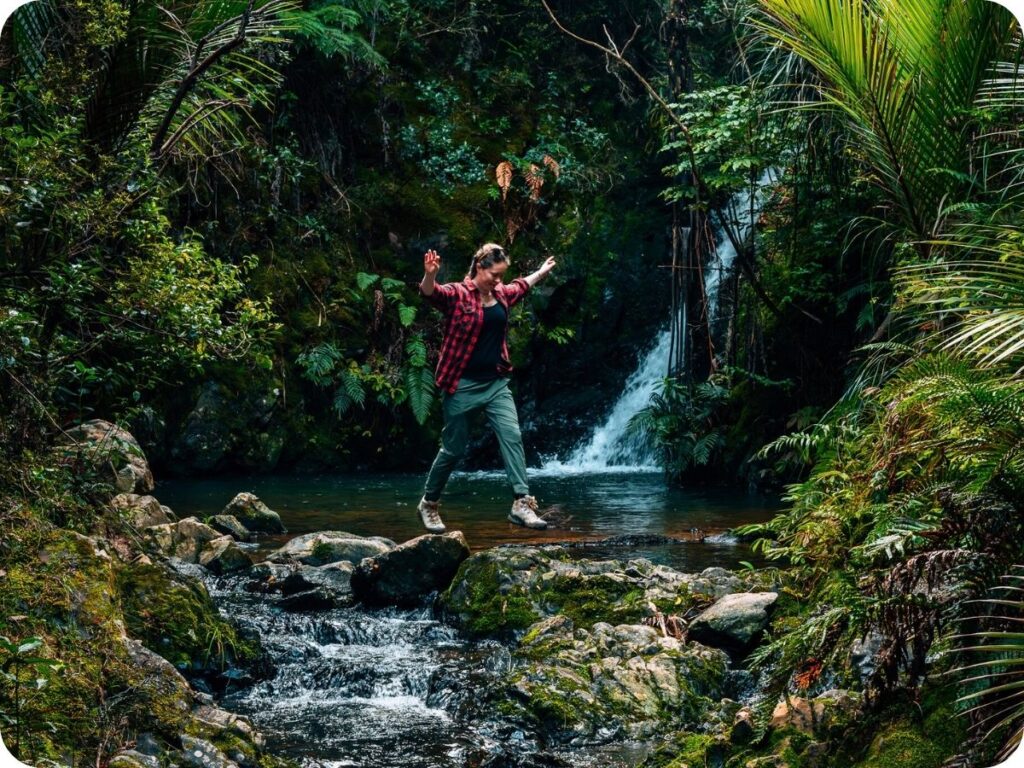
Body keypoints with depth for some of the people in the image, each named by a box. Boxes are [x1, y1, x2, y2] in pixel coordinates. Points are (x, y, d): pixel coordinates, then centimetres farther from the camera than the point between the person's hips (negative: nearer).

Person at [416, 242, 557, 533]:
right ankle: (429, 503, 22)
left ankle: (521, 504, -14)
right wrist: (430, 275, -54)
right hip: (462, 385, -6)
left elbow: (520, 286, 31)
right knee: (453, 449, 3)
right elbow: (430, 292, -32)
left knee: (512, 437, -11)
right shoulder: (457, 294, -12)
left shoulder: (501, 294, 8)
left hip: (496, 383, 6)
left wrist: (542, 271, 45)